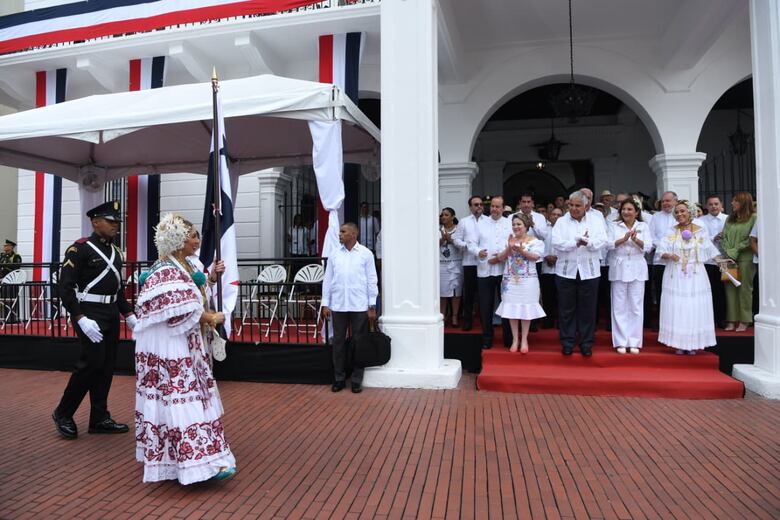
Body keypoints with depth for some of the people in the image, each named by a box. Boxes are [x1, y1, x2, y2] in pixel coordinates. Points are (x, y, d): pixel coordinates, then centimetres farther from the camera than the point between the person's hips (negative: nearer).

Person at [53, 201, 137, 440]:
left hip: (111, 314, 8)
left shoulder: (115, 251, 14)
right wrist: (81, 319, -22)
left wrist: (129, 315, 13)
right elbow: (65, 287, -15)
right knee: (92, 362, -9)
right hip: (89, 313, -7)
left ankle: (100, 418, 17)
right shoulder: (80, 248, -9)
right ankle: (63, 413, 11)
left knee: (107, 365, 8)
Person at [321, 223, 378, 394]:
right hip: (338, 306, 2)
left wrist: (372, 306, -4)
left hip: (359, 306, -2)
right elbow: (327, 280, 9)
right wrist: (325, 304, 4)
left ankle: (356, 380, 16)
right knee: (338, 342, 8)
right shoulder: (334, 255, 7)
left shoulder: (366, 254, 0)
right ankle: (339, 378, 20)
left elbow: (372, 280, 0)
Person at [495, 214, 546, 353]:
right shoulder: (508, 240, 9)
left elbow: (536, 257, -12)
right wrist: (509, 248, -15)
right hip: (510, 280, 3)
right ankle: (515, 339, 14)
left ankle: (524, 339, 12)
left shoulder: (534, 241, 0)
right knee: (511, 309, 4)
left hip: (527, 280, -3)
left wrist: (521, 250, -23)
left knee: (526, 309, 2)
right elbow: (500, 258, 1)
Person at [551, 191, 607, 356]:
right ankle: (567, 342, 16)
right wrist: (577, 242, -19)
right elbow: (557, 243, -10)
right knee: (567, 309, 5)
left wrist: (587, 242, -23)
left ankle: (586, 343, 17)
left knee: (588, 309, 6)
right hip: (566, 271, 0)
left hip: (589, 271, 0)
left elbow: (602, 241, -7)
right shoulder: (561, 222, 4)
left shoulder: (596, 221, 6)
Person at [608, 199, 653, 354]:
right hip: (619, 268, -1)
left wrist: (636, 240, -19)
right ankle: (621, 342, 8)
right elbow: (609, 244, -5)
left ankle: (634, 342, 11)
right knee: (619, 307, 1)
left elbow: (648, 247, -2)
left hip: (637, 269, 1)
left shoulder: (643, 226, 8)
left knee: (636, 306, 2)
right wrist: (624, 239, -20)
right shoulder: (614, 226, 6)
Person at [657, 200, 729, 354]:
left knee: (695, 308, 1)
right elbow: (660, 251, -6)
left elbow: (710, 250, 13)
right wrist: (669, 256, -25)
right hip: (675, 276, -1)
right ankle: (678, 344, 6)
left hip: (695, 276, 1)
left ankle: (692, 344, 10)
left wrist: (719, 260, 0)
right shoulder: (670, 232, 2)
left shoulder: (701, 231, 6)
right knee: (676, 308, -2)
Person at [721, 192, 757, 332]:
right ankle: (731, 320, 7)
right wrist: (728, 251, -3)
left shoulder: (753, 217, -1)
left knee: (744, 289, 0)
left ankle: (744, 320, 7)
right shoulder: (729, 219, 17)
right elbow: (724, 237, 12)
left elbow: (752, 239, -8)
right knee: (730, 288, 3)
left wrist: (736, 250, -10)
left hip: (745, 258, -5)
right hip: (729, 258, 5)